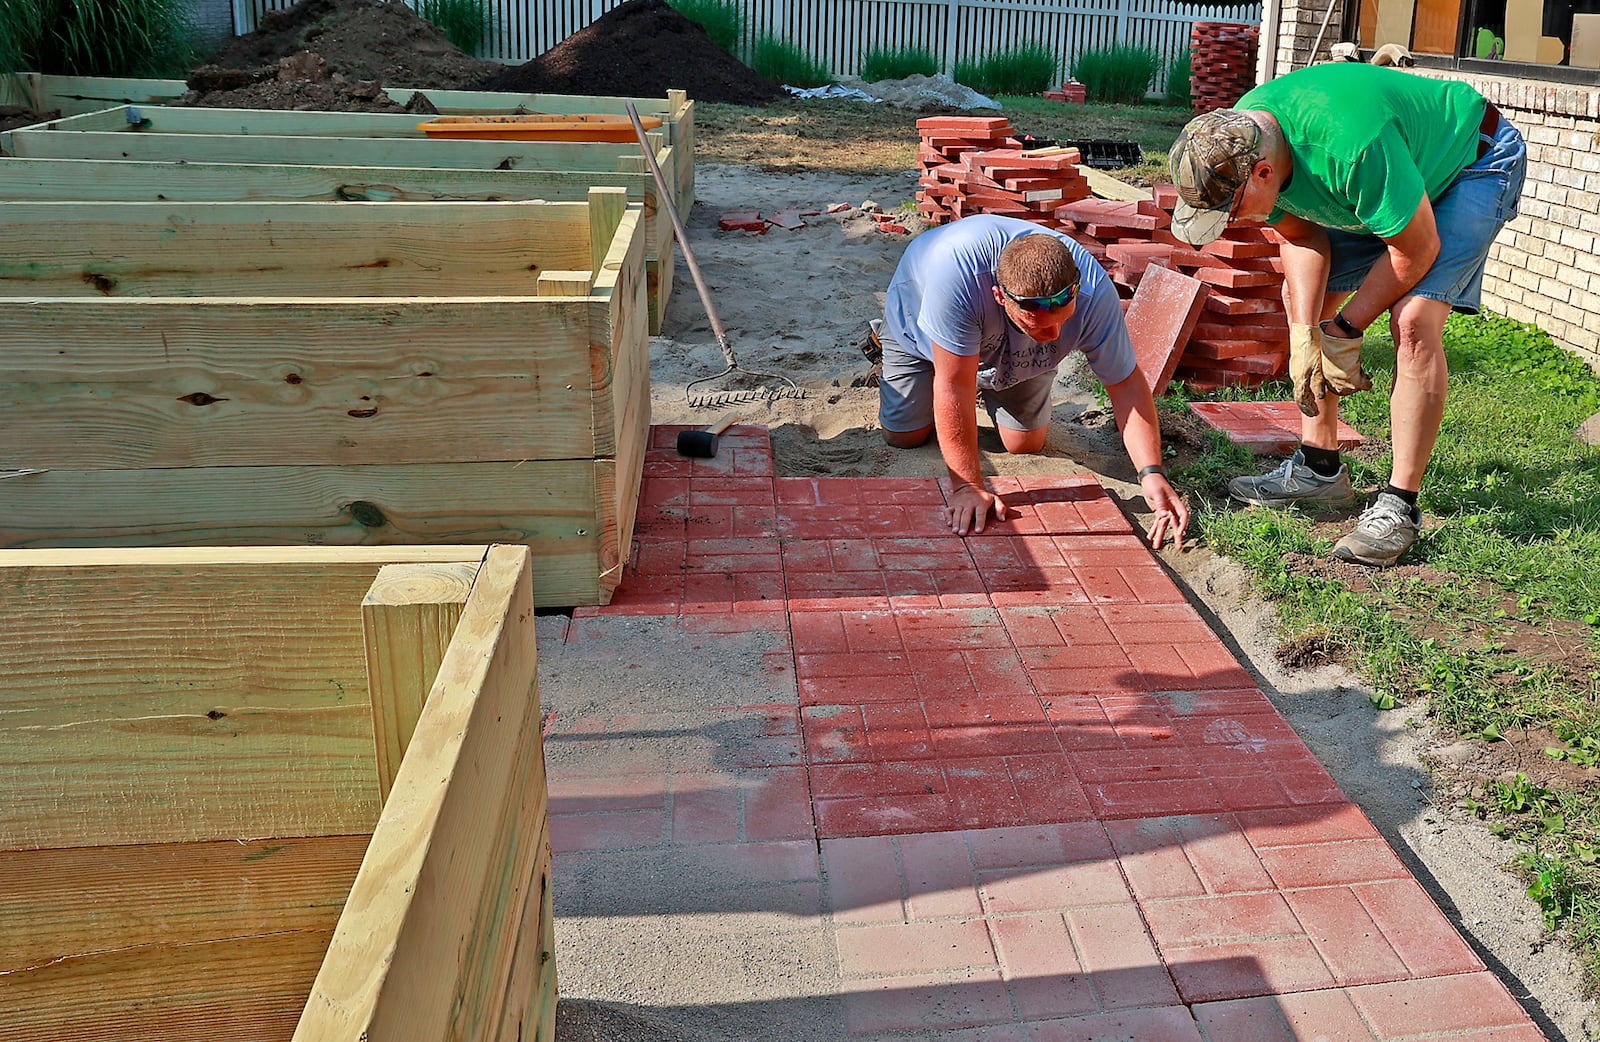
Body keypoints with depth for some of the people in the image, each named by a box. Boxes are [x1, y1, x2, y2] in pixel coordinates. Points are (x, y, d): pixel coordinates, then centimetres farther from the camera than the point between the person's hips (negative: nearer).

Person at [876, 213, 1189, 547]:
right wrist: (968, 487, -40)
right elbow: (954, 386, -43)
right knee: (905, 435, 0)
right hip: (918, 323, -2)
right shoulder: (958, 271, -49)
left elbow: (1126, 382, -27)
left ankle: (989, 387, 29)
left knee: (1026, 443, -1)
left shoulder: (1094, 292, -38)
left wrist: (1152, 473, -37)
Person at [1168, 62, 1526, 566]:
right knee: (1302, 293, 3)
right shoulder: (1235, 145, -19)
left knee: (1414, 321, -24)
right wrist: (1304, 334, -17)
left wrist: (1345, 329, -20)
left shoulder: (1349, 145, -43)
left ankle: (1398, 506, -17)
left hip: (1475, 161, -8)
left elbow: (1417, 250, -29)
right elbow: (1301, 236, -6)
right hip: (1390, 176, 8)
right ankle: (1319, 469, 11)